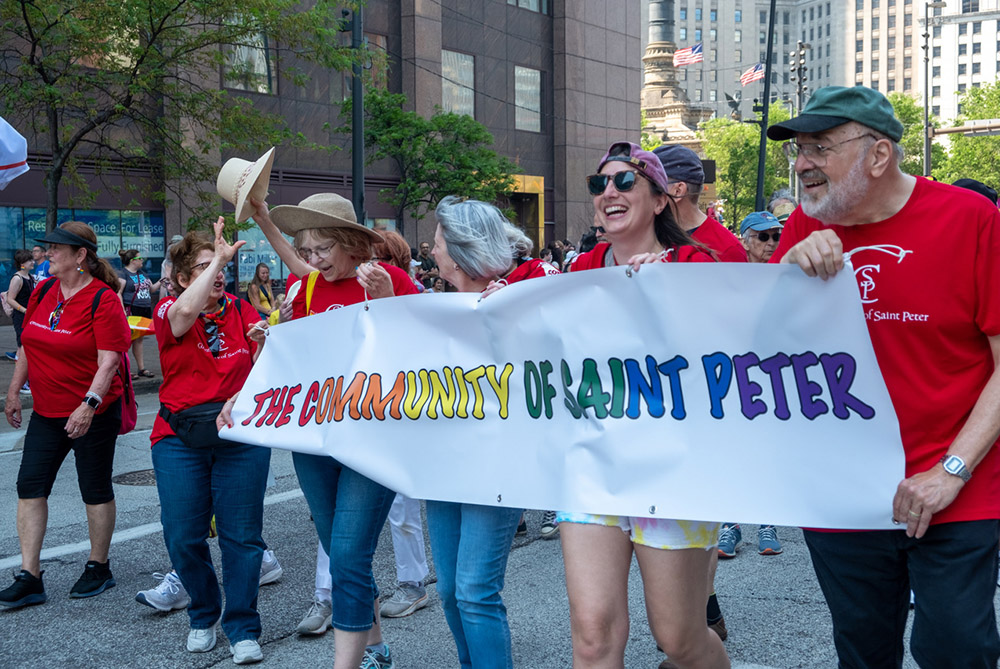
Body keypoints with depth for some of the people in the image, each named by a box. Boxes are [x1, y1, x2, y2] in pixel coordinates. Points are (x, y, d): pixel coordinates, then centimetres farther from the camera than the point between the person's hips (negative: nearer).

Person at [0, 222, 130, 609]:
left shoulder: (102, 299, -15)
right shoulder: (43, 292, 6)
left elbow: (109, 360, -19)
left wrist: (88, 406, -26)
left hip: (93, 414, -7)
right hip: (46, 411, 7)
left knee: (95, 489, 6)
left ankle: (98, 568, 23)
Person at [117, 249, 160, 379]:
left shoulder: (141, 273, 18)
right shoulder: (123, 274, -7)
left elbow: (151, 288, 26)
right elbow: (118, 293, -13)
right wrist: (122, 311, -20)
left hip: (145, 310, 8)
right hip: (132, 311, -8)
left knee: (139, 339, 12)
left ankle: (141, 368, 16)